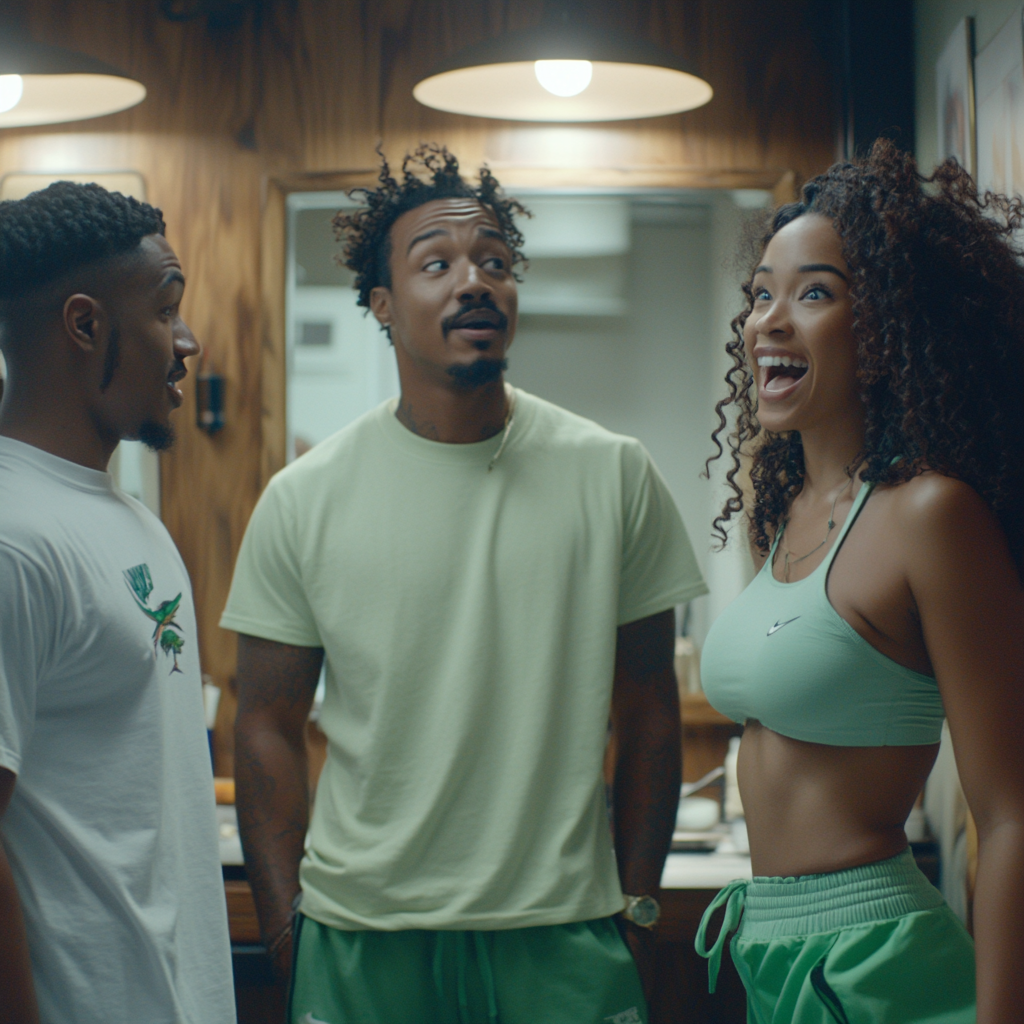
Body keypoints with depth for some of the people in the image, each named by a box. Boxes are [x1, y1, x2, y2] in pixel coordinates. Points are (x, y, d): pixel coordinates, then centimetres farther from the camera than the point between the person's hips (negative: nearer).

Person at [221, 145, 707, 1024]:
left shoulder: (614, 474, -1)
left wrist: (639, 909, 1)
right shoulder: (304, 499, -2)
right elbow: (269, 726, 2)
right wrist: (286, 934, -2)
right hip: (359, 937, 0)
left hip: (564, 931, 0)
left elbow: (647, 711, 3)